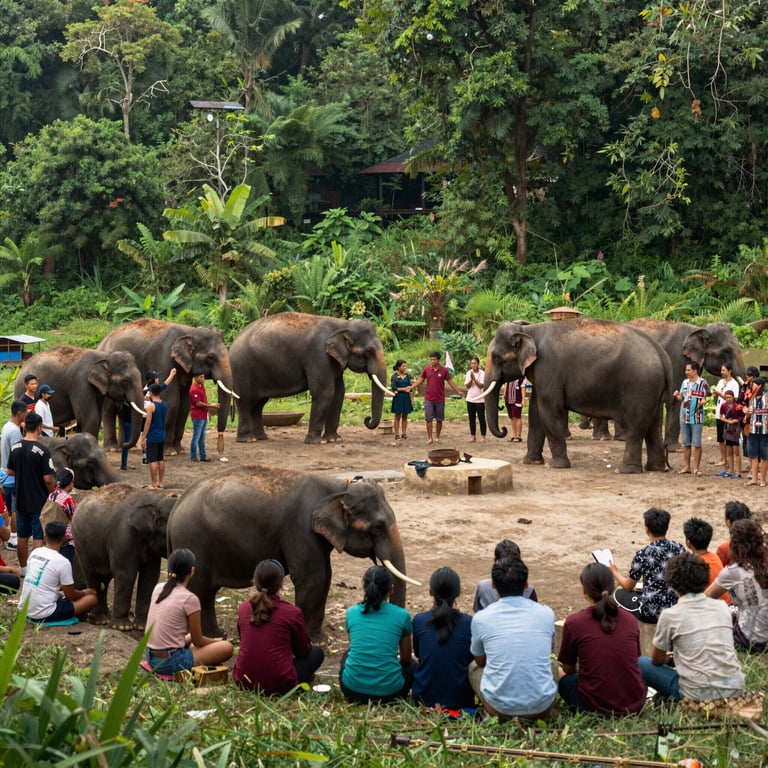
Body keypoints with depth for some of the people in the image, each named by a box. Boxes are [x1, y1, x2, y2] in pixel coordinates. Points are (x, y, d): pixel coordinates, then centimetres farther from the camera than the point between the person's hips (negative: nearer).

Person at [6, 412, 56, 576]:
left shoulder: (15, 448, -3)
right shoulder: (42, 451, -20)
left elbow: (10, 471, 8)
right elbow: (48, 479, -19)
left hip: (21, 500, 5)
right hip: (39, 501, -5)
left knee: (22, 536, 16)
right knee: (38, 537, 4)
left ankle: (23, 568, 27)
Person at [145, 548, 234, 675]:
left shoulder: (158, 588, 3)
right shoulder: (190, 599, -16)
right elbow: (198, 641, -4)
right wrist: (215, 641, 13)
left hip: (151, 659, 8)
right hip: (170, 663, -8)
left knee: (190, 636, 34)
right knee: (228, 647, 0)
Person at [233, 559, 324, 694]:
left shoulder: (243, 608, 2)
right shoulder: (293, 613, -9)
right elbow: (303, 651, 6)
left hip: (244, 682, 4)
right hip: (278, 685, -4)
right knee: (317, 652, 18)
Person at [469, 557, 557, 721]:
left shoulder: (481, 618, -5)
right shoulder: (546, 614, 0)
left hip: (500, 706, -1)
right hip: (541, 707, 1)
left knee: (473, 667, 30)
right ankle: (538, 718, 16)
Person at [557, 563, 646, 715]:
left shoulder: (573, 623, -6)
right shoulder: (629, 620, 4)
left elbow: (568, 668, 7)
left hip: (596, 706, -4)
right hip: (635, 704, 4)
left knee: (560, 672, 23)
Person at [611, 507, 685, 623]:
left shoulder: (642, 555, -16)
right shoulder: (679, 548, -3)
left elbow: (628, 587, -1)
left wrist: (614, 572, 20)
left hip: (652, 613, -5)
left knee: (619, 594, 22)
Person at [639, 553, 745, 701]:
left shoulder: (669, 615, -4)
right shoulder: (722, 607, 8)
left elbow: (657, 661, 9)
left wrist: (669, 658, 33)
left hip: (700, 695, -5)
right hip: (735, 689, 5)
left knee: (641, 663, 13)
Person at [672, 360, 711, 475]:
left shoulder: (702, 383, -6)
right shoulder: (685, 383, 11)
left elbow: (709, 396, -3)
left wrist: (703, 401, -23)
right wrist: (677, 395, -4)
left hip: (697, 417, -6)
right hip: (684, 417, 6)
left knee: (697, 444, -1)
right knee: (686, 443, 10)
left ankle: (696, 468, 5)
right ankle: (687, 467, 17)